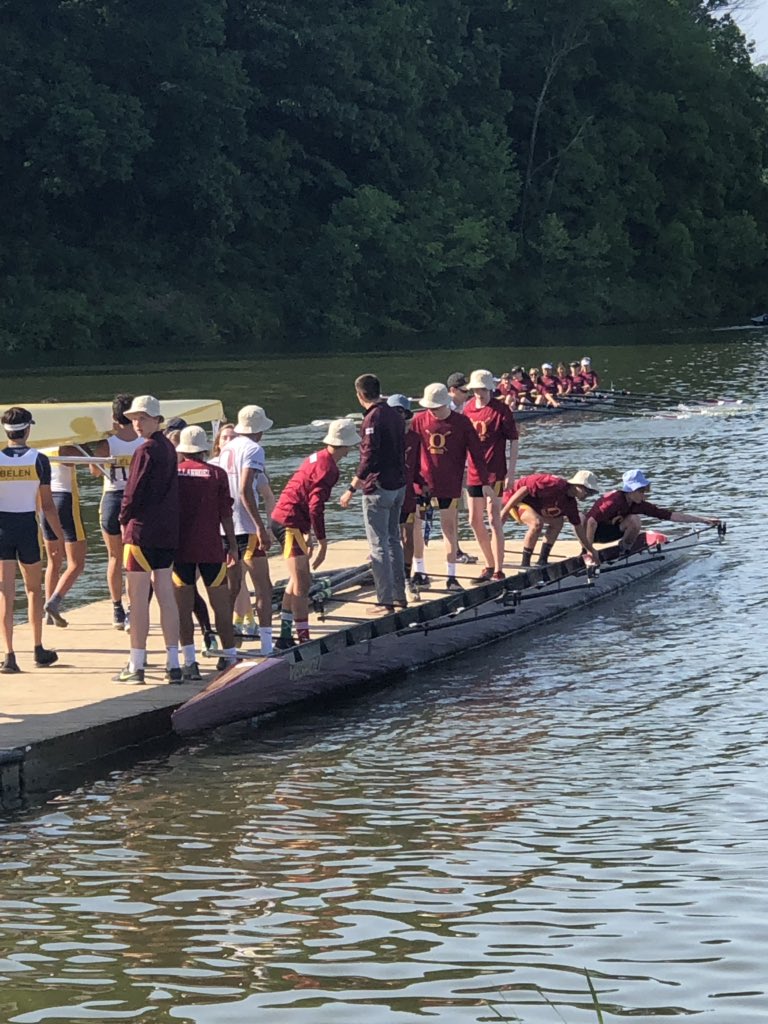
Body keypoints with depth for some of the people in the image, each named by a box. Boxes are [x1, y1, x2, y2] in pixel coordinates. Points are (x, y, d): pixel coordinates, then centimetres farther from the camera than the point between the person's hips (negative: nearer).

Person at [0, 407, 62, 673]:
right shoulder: (39, 460, -5)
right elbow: (47, 505, -4)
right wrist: (60, 536, 5)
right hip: (28, 526, 0)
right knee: (34, 589, 17)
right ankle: (38, 650, 21)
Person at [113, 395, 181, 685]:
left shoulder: (146, 451, -13)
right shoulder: (168, 448, 12)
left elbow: (134, 491, -15)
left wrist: (124, 519, 2)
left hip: (142, 530, -8)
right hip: (168, 532, 8)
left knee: (138, 598, -3)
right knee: (166, 595, 9)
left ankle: (136, 666, 0)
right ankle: (173, 664, 9)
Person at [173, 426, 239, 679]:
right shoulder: (217, 474, -1)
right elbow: (226, 513, -2)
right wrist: (232, 544, 6)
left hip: (180, 548, 0)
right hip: (210, 548, 0)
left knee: (183, 606, 3)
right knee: (220, 603, 10)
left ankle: (189, 661, -4)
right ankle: (229, 656, 16)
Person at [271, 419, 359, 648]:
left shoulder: (318, 458, 14)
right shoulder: (327, 468, -17)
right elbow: (315, 507, -22)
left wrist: (307, 535, 22)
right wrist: (322, 543, -18)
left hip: (281, 518, 10)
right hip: (290, 523, -10)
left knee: (297, 580, 18)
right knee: (302, 583, -9)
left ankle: (285, 636, 23)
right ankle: (303, 638, -10)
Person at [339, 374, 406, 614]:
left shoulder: (373, 418, -16)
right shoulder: (394, 415, 10)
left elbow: (369, 457, -22)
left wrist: (351, 489, -20)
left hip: (378, 488, -9)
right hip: (398, 486, 9)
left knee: (379, 546, -3)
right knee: (393, 540, 17)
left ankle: (385, 601, -2)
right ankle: (399, 596, 21)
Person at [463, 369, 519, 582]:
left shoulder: (501, 410, -9)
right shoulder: (468, 408, 7)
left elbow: (514, 440, -8)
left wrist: (511, 470, -13)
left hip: (495, 473, -6)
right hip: (473, 473, 6)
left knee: (494, 519, -8)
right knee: (475, 521, 10)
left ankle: (498, 570, -4)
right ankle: (490, 565, 24)